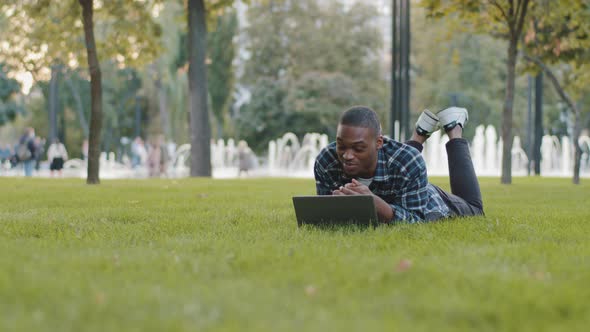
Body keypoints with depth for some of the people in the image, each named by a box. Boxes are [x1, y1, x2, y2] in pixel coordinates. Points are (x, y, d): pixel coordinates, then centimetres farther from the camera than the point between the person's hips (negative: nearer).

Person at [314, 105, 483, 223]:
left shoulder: (407, 161, -44)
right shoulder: (325, 161, -36)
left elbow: (418, 220, -40)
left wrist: (373, 202, -57)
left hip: (427, 206, -3)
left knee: (472, 208, 31)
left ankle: (454, 131, 40)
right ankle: (420, 135, 49)